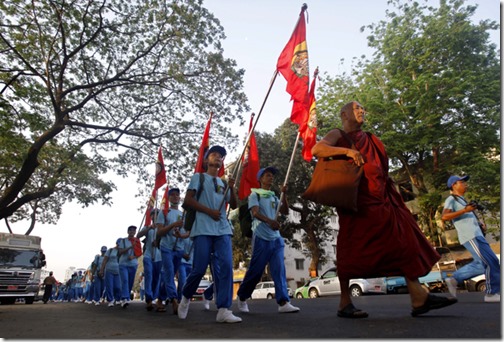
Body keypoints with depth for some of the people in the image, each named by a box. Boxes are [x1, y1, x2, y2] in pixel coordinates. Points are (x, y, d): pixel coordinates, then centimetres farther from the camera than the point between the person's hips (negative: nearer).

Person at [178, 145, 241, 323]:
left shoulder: (223, 183, 22)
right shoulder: (199, 177, 9)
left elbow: (233, 205, 15)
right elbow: (188, 200, -2)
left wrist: (232, 188, -2)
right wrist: (209, 211, -10)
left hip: (222, 229, 4)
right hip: (203, 229, -4)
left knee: (226, 266, -10)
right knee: (199, 268, -4)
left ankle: (223, 310, -7)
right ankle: (185, 297, 25)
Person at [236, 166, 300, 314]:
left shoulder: (274, 197, 18)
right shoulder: (255, 195, 0)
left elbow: (285, 211, 7)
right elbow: (255, 212, -17)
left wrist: (284, 194, -5)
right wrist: (269, 221, -35)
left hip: (276, 238, 5)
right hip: (261, 238, -5)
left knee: (279, 270, -4)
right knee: (255, 270, 1)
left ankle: (283, 302, -6)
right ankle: (242, 297, 22)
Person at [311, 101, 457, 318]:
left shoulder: (369, 139, 25)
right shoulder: (337, 135, 5)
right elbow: (316, 149, -14)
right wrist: (347, 151, -21)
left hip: (379, 199, 7)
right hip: (355, 200, -7)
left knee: (403, 241, -1)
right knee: (352, 248, -6)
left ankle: (419, 299, 1)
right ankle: (345, 304, 2)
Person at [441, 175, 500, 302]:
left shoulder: (462, 200, 26)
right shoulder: (451, 199, -3)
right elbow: (444, 216, -19)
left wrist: (479, 222, 12)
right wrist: (465, 210, -23)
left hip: (476, 235, 10)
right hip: (470, 236, -10)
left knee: (481, 264, 10)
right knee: (491, 262, -8)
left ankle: (454, 279, 14)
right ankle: (492, 293, 3)